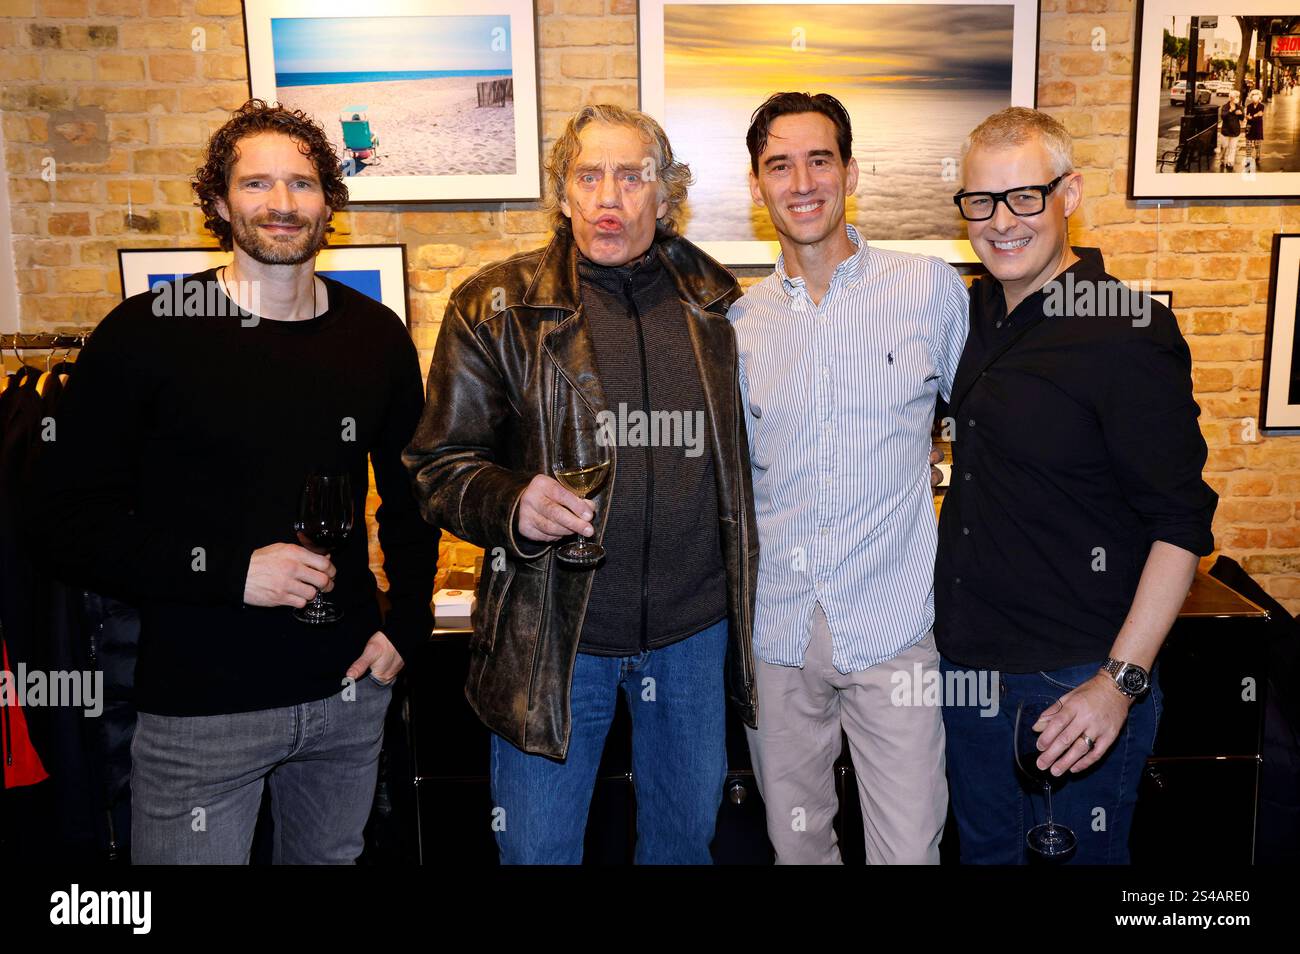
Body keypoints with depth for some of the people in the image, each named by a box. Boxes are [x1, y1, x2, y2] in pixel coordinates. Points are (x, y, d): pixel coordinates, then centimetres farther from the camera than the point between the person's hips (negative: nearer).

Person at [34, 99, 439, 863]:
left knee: (333, 857, 21)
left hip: (348, 693, 4)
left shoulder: (376, 336, 3)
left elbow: (410, 492, 14)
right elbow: (75, 528, -8)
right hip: (198, 706, -3)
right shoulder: (146, 335, -8)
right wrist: (232, 571, -19)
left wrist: (407, 624, 5)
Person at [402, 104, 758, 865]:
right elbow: (440, 463, -5)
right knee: (540, 848, 13)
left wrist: (741, 591, 10)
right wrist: (510, 505, -25)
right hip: (551, 630, -2)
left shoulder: (713, 302, 3)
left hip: (694, 630, 3)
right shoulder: (497, 307, -6)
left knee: (687, 834, 22)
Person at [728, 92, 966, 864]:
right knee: (796, 843, 17)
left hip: (893, 627, -2)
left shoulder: (932, 290, -4)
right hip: (776, 629, 3)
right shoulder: (739, 322, 4)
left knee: (910, 850, 3)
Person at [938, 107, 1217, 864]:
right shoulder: (976, 311, 4)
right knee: (985, 848, 22)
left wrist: (1122, 681, -22)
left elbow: (1181, 524, -17)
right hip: (968, 661, 7)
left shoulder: (1128, 333, -17)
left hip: (1074, 684, -6)